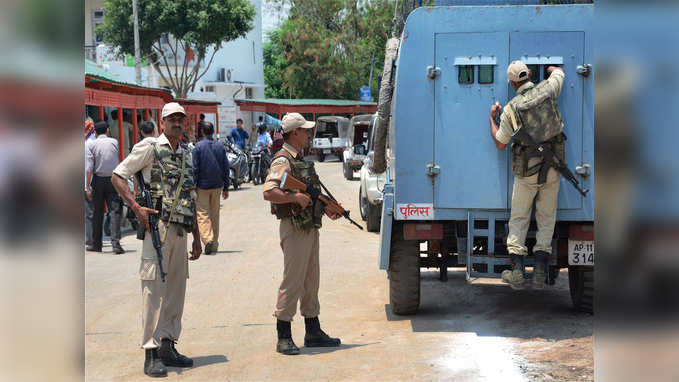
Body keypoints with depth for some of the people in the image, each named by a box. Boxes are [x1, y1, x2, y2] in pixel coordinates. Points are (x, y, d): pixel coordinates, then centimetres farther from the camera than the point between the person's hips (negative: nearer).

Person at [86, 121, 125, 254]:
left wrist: (87, 187, -7)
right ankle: (115, 242, -18)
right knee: (115, 211, -4)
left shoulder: (92, 145, -3)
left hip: (98, 180, 0)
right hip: (113, 180, 0)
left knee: (98, 212, 9)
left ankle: (96, 244, 15)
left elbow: (90, 168, -8)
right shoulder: (114, 142, 2)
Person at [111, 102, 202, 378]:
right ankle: (151, 353, -6)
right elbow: (118, 176, -3)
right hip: (157, 226, -7)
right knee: (154, 288, -8)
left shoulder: (187, 155, 19)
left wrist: (197, 238, 20)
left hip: (180, 231, 7)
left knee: (176, 289, 9)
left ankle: (168, 346, 19)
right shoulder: (149, 148, -1)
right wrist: (136, 207, -15)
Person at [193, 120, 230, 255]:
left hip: (203, 185, -4)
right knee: (215, 214, 12)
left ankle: (208, 238, -22)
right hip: (217, 186, 4)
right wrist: (226, 188, 13)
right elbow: (226, 168, 7)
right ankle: (214, 245, 17)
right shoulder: (220, 146, 4)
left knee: (203, 214, -1)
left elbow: (195, 168, -9)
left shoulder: (198, 146, -8)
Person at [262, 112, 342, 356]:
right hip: (294, 228, -10)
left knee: (311, 281, 14)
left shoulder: (302, 160, 17)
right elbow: (269, 192, -24)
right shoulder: (283, 160, -13)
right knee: (292, 282, -6)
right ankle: (283, 338, 0)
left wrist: (326, 208, 10)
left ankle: (313, 332, 23)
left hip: (310, 228, 10)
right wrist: (296, 197, -24)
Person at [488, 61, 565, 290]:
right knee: (547, 219, 9)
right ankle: (540, 272, 2)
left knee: (519, 219, 9)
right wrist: (546, 67, 41)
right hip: (552, 168, 2)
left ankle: (516, 272, 0)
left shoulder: (510, 109, -11)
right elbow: (557, 71, 20)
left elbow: (500, 144, 0)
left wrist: (492, 118, 13)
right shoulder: (548, 90, -5)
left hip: (526, 170, -2)